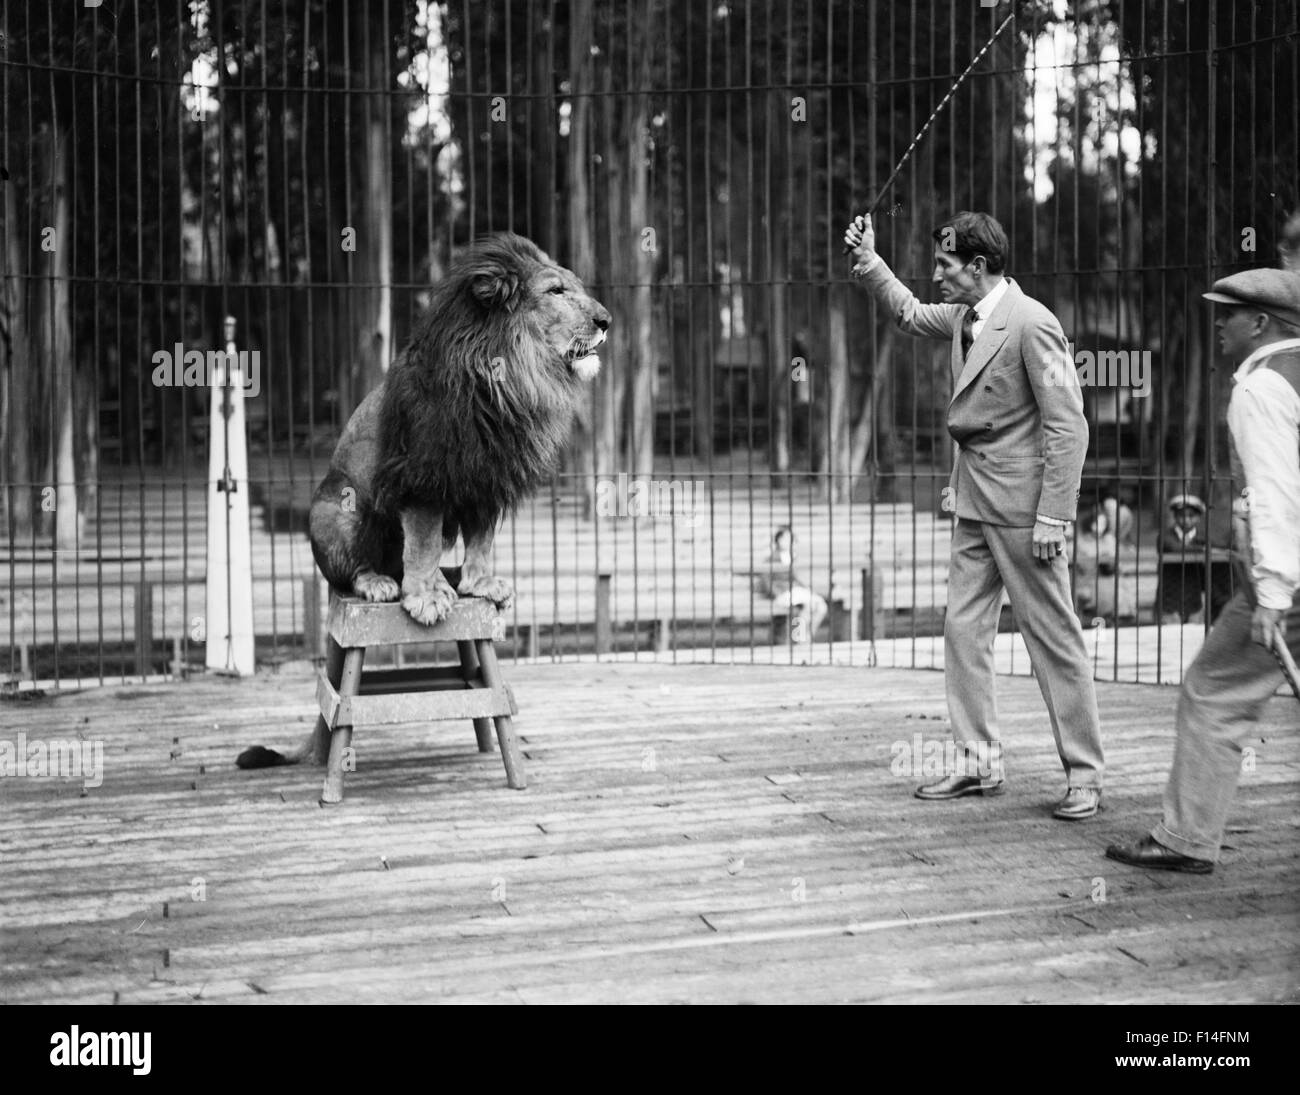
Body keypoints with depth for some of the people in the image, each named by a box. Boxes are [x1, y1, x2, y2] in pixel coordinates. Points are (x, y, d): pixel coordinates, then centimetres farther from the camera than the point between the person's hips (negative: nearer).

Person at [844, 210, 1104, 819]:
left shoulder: (1031, 323, -16)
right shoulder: (964, 318, 9)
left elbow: (1068, 426, -17)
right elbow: (912, 314, 32)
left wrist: (1053, 517, -20)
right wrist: (867, 261, 19)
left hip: (1021, 501, -9)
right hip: (973, 500, 9)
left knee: (1053, 637, -1)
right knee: (963, 630, 9)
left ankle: (1084, 774, 7)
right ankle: (977, 762, 18)